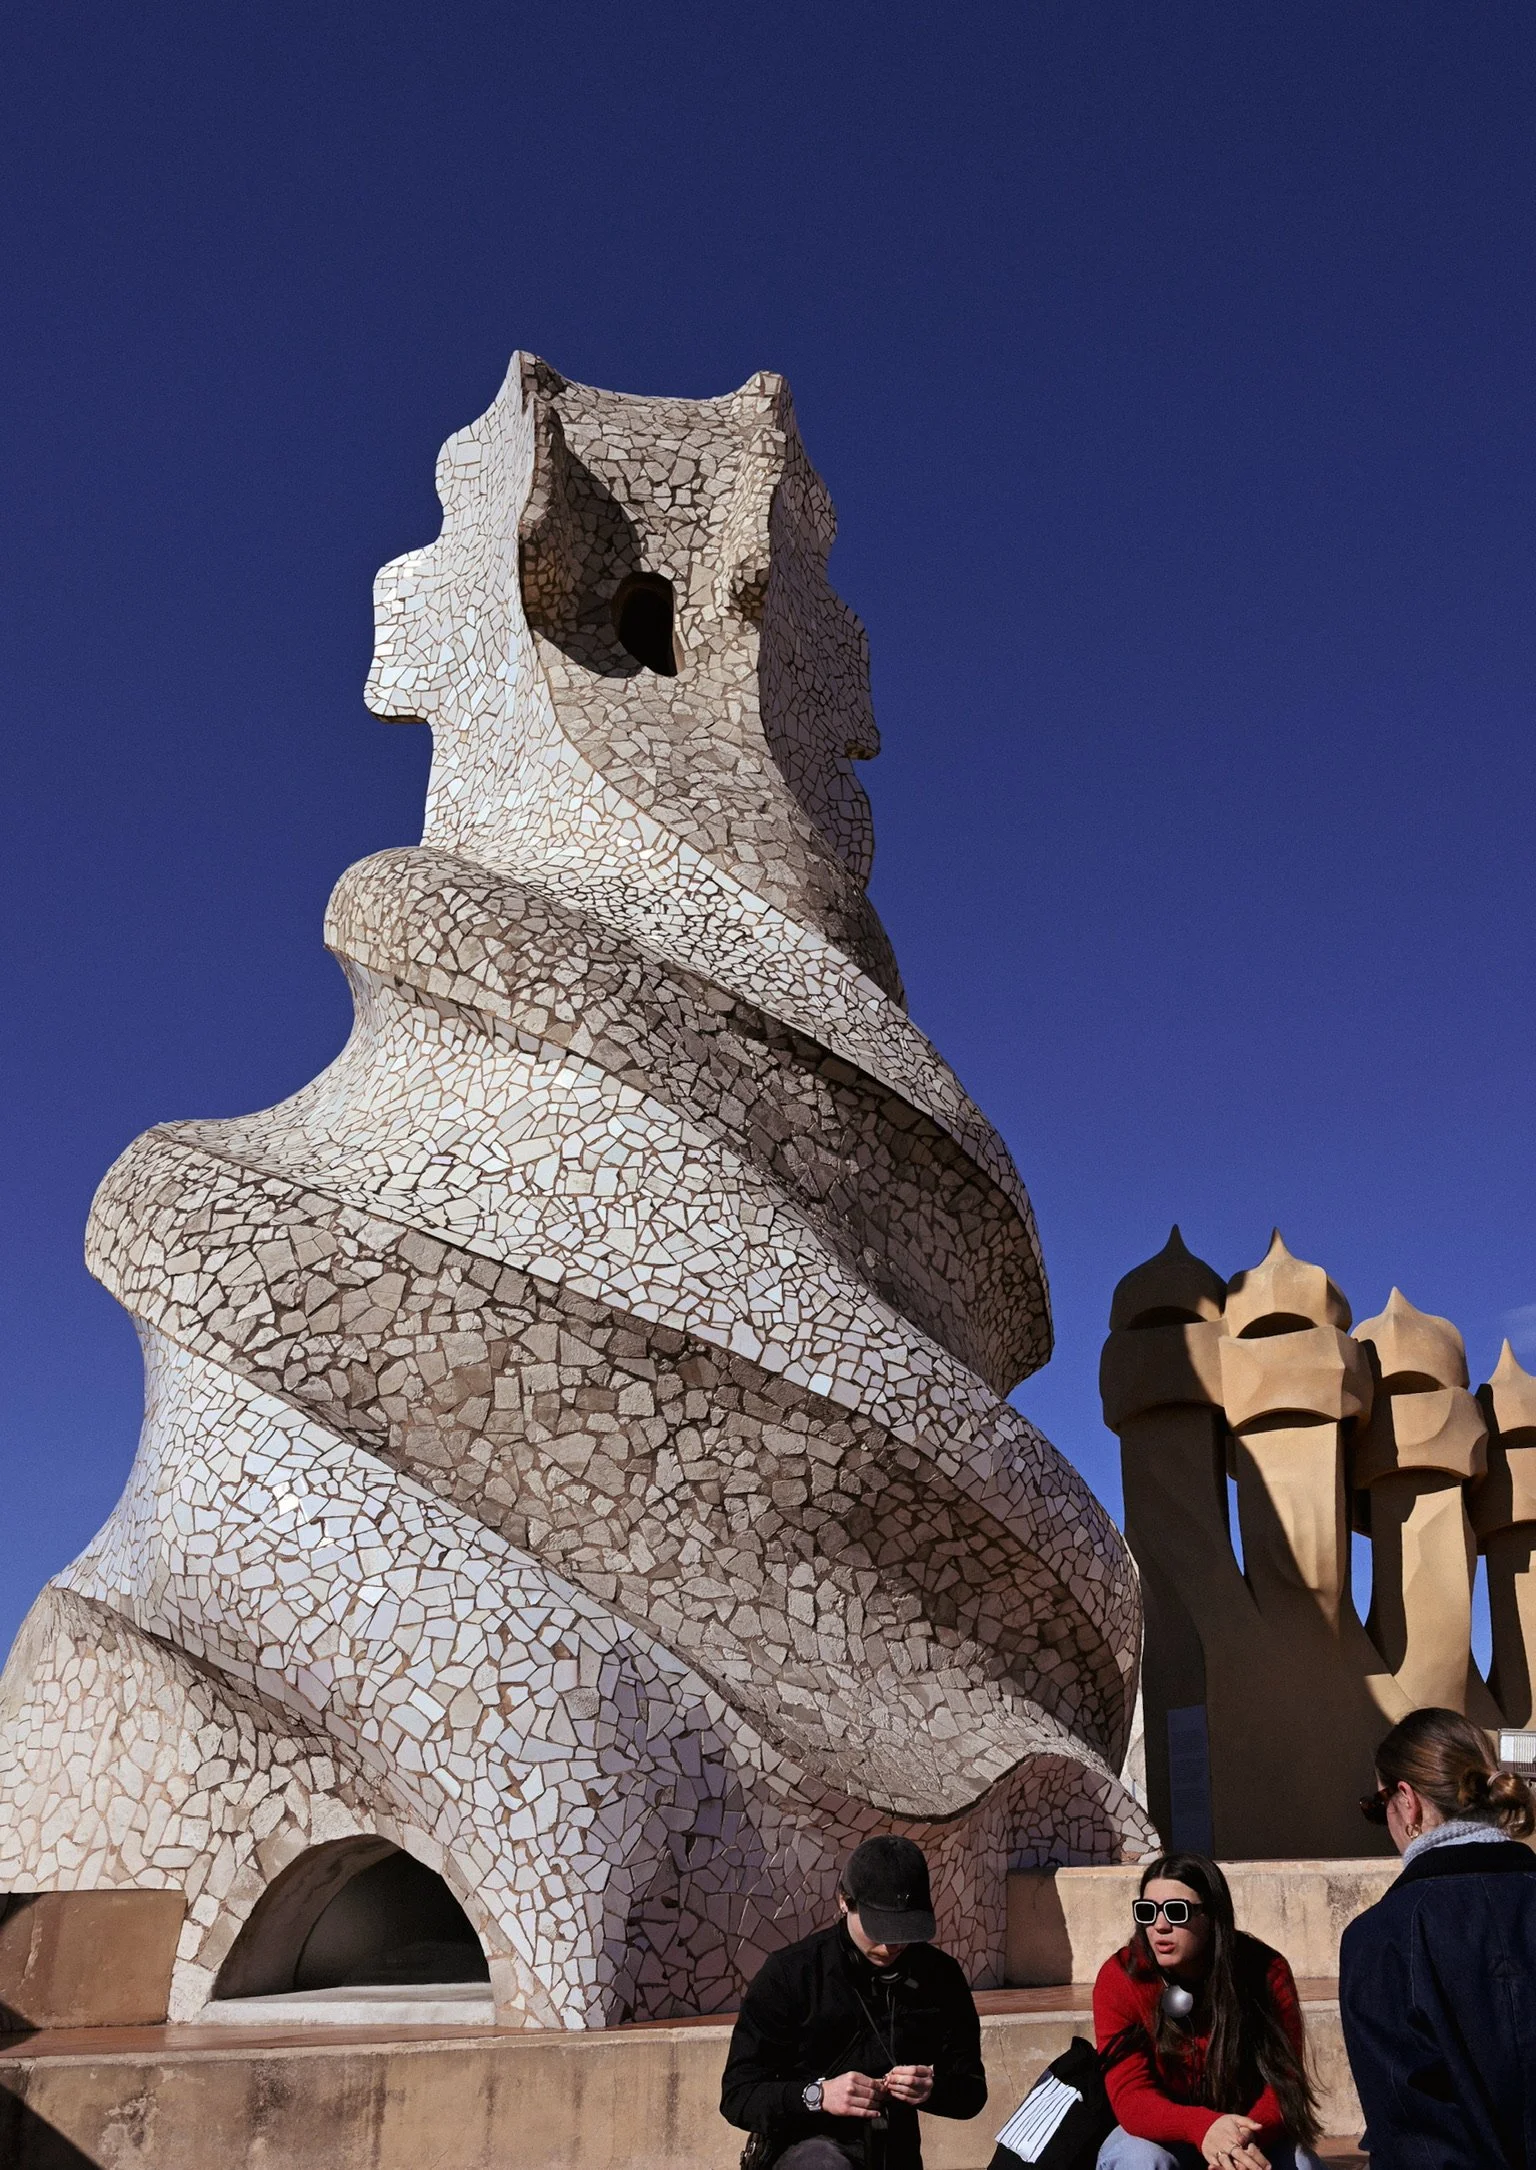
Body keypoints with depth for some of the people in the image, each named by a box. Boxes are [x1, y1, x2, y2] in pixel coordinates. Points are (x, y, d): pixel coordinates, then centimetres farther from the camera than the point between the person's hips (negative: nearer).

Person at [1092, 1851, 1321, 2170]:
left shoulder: (1265, 1971, -16)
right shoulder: (1120, 1979, -19)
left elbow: (1284, 2078, -16)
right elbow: (1131, 2098, -23)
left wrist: (1246, 2136, -37)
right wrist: (1202, 2127, -43)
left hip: (1251, 2130, 1)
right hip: (1159, 2135, 0)